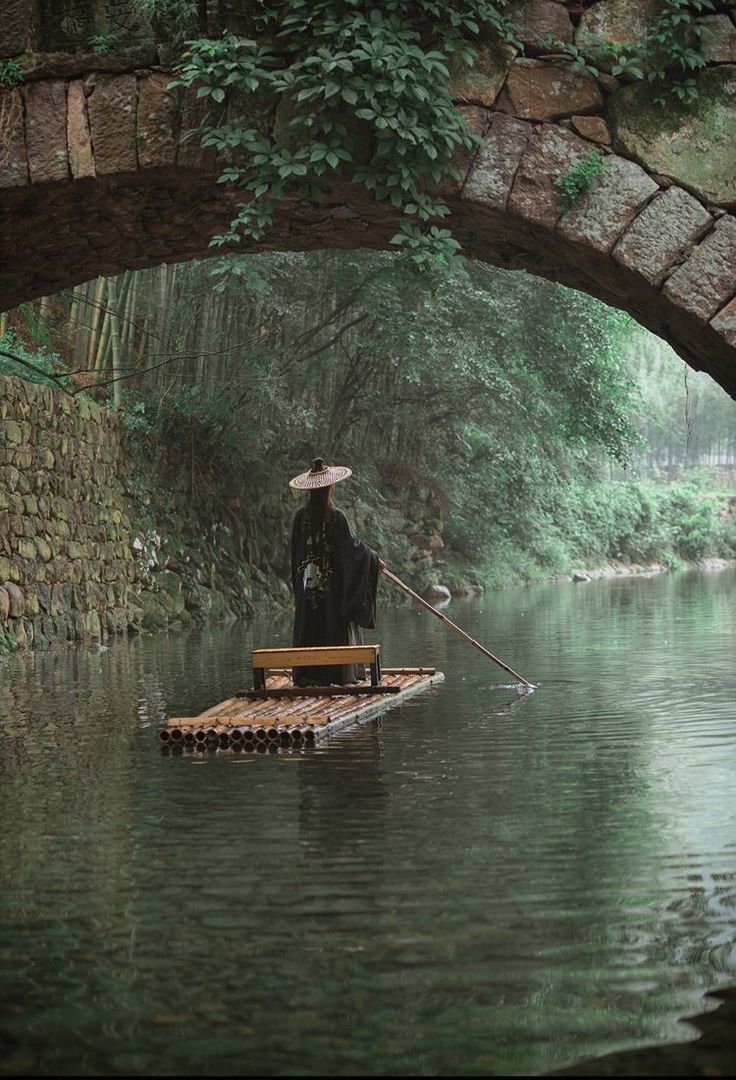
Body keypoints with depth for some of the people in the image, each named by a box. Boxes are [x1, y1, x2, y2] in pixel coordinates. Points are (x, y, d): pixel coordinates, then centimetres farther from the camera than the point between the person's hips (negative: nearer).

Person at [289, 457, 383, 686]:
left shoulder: (301, 516, -2)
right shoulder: (335, 517, -14)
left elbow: (295, 549, 8)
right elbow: (352, 546, -8)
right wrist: (374, 559, 6)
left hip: (307, 583, 4)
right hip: (333, 583, -4)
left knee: (308, 627, 8)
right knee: (337, 626, 4)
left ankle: (306, 675, 8)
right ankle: (340, 673, 5)